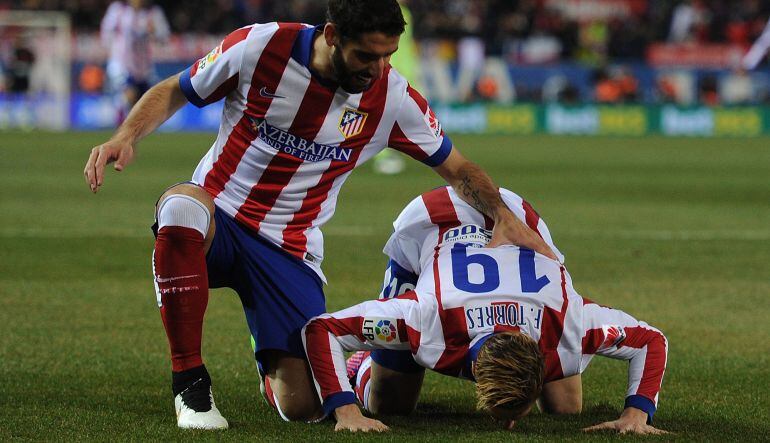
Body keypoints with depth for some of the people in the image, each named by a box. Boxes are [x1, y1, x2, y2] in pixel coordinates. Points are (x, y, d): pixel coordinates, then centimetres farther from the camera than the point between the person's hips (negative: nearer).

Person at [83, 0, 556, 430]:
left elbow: (456, 167, 6)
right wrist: (126, 137, -16)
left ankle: (274, 357, 30)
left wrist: (504, 217, -10)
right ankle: (191, 383, -23)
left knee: (302, 407, -12)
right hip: (216, 218, -1)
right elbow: (174, 92, 1)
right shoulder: (260, 47, -12)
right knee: (183, 209, -41)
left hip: (289, 250, 2)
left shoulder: (392, 98, -7)